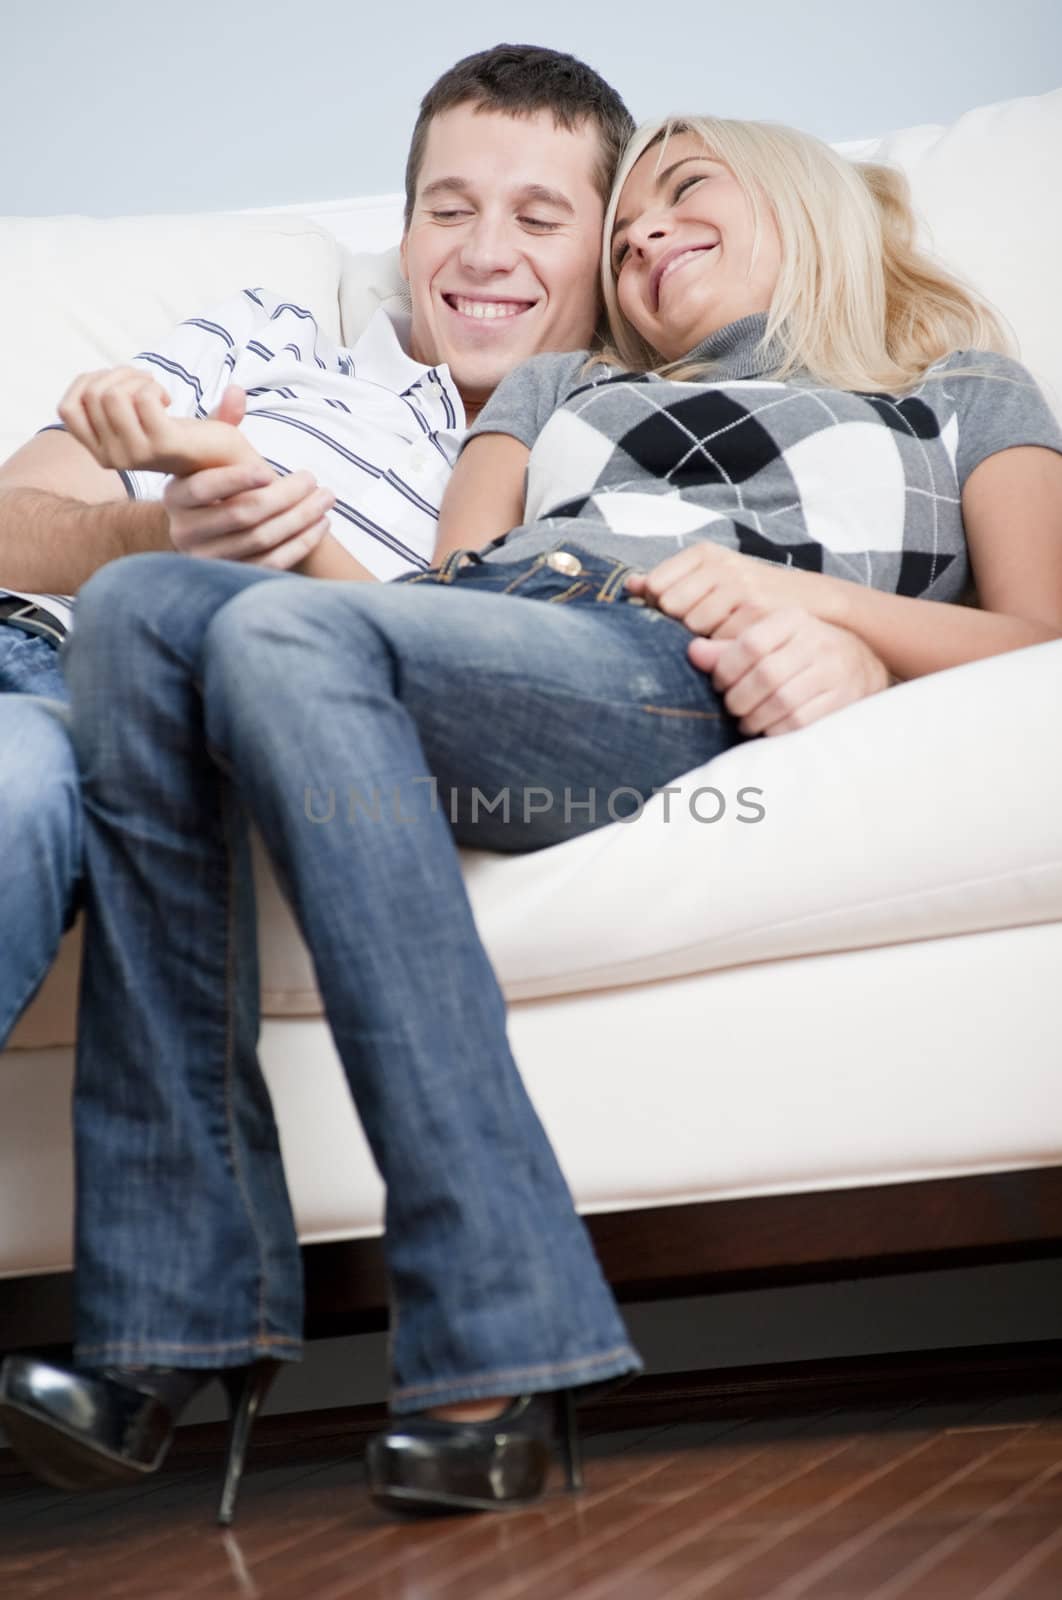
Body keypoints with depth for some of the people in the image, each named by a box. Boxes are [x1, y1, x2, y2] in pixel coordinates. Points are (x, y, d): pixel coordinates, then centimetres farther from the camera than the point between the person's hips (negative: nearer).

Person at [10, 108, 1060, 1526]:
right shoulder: (559, 384, 39)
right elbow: (444, 584, 21)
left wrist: (803, 595, -2)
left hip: (682, 687, -4)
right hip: (453, 650, 4)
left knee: (281, 635, -33)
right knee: (144, 603, -27)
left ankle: (494, 1342, -38)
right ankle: (171, 1321, -30)